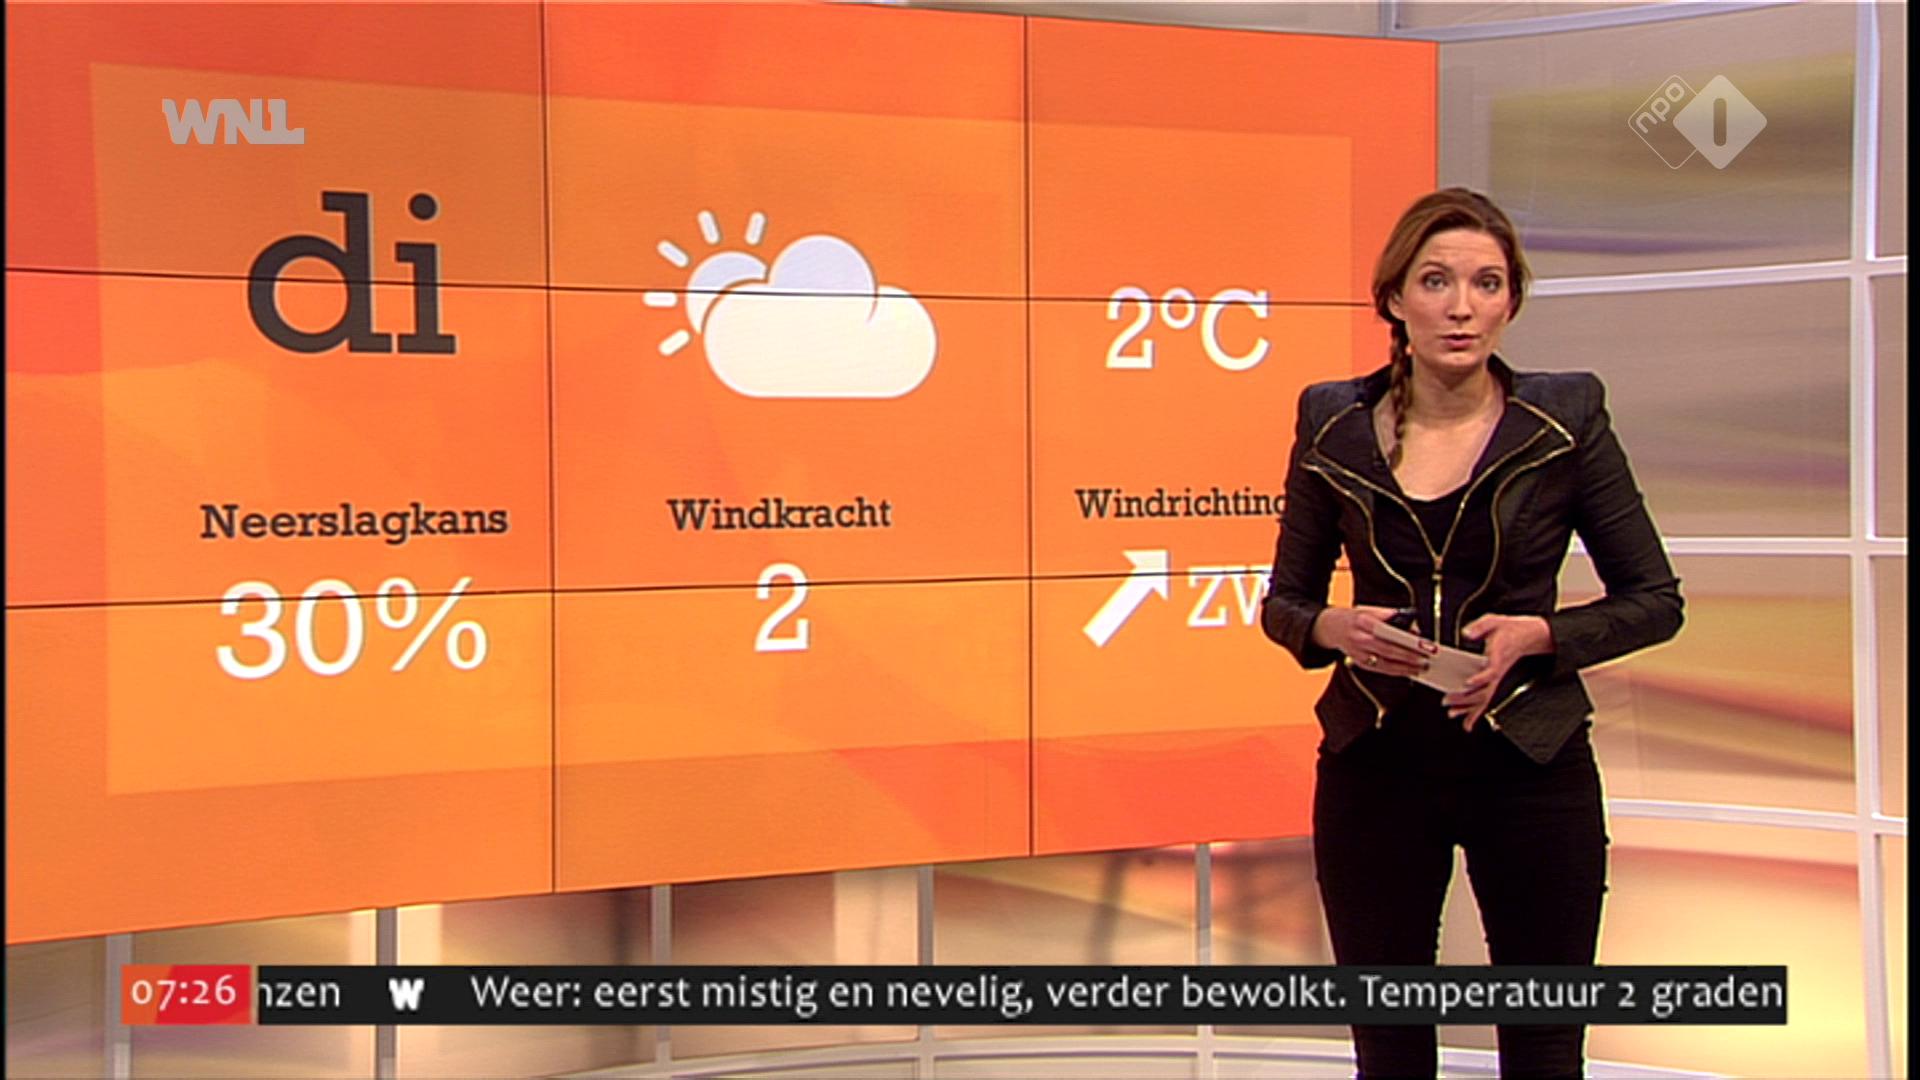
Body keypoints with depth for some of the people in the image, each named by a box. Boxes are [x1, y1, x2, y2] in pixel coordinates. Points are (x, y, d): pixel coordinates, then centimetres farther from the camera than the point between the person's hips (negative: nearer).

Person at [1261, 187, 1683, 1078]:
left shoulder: (1566, 419, -4)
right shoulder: (1335, 425, 0)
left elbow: (1655, 600, 1)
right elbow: (1283, 603, 8)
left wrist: (1538, 634, -15)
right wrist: (1334, 628, -13)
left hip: (1531, 768, -1)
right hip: (1375, 770, 1)